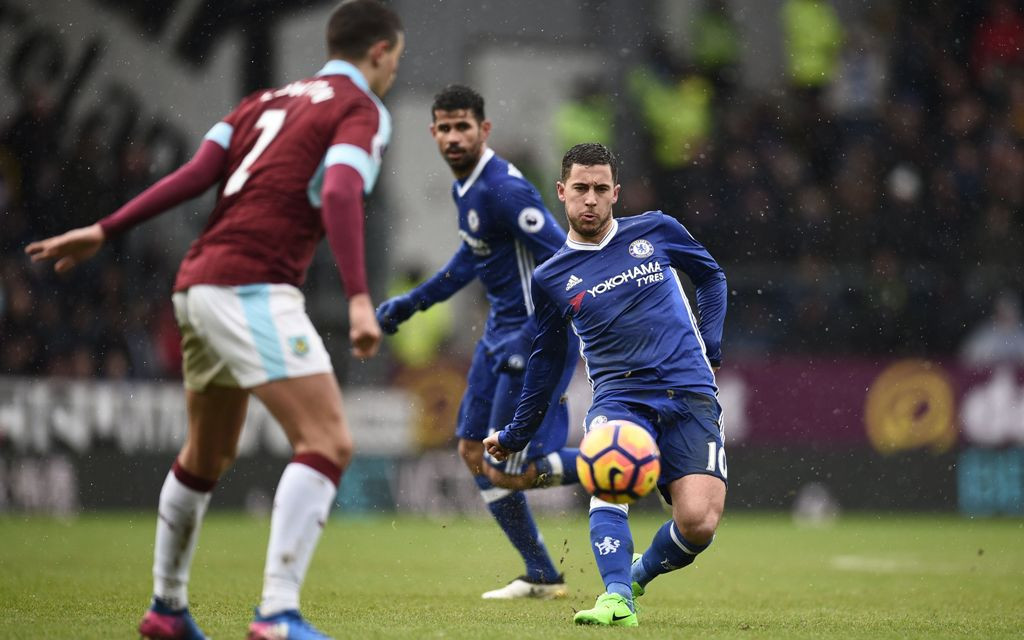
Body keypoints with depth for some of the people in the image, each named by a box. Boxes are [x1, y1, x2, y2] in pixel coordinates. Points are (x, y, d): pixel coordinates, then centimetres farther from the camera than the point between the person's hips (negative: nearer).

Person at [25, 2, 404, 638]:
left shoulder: (270, 100, 22)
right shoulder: (361, 109, 0)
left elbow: (198, 173, 9)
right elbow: (339, 195, -19)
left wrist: (106, 230, 6)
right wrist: (359, 299, -27)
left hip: (200, 284, 9)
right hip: (254, 289, -9)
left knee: (207, 455, 24)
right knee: (328, 442, -14)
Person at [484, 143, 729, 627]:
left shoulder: (655, 231, 7)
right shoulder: (551, 278, 8)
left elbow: (710, 275, 23)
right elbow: (545, 358, 22)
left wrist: (710, 344, 9)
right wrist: (515, 436, 29)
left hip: (689, 393, 0)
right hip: (618, 396, 0)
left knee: (698, 523, -17)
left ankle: (637, 575, 15)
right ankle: (617, 598, -36)